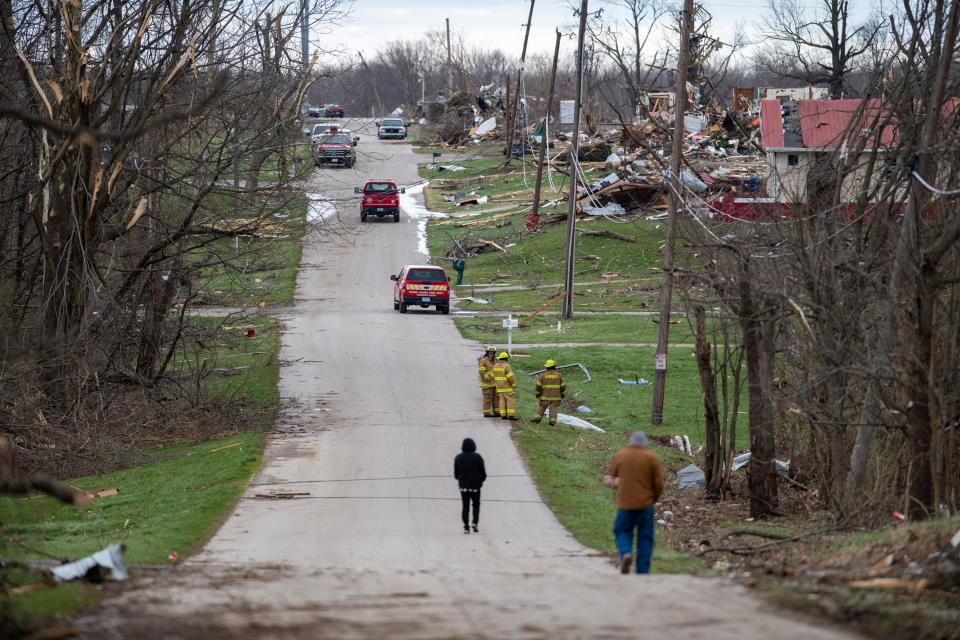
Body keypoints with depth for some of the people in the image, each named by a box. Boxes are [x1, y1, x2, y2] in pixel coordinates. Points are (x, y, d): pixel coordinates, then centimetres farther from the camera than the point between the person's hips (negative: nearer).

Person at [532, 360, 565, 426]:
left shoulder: (542, 375, -4)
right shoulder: (558, 375, -1)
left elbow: (538, 385, -4)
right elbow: (563, 386, 2)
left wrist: (537, 393, 5)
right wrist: (562, 394, 13)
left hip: (545, 396, -1)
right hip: (556, 397, 1)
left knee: (541, 407, 12)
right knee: (553, 408, 5)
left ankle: (537, 418, 6)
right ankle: (552, 421, -1)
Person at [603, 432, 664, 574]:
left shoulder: (619, 455, 2)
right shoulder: (652, 458, -1)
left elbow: (612, 477, 7)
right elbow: (659, 484, -1)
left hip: (625, 504, 0)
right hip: (645, 504, 0)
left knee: (622, 531, 14)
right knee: (645, 537, 7)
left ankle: (625, 552, -15)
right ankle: (642, 571, 4)